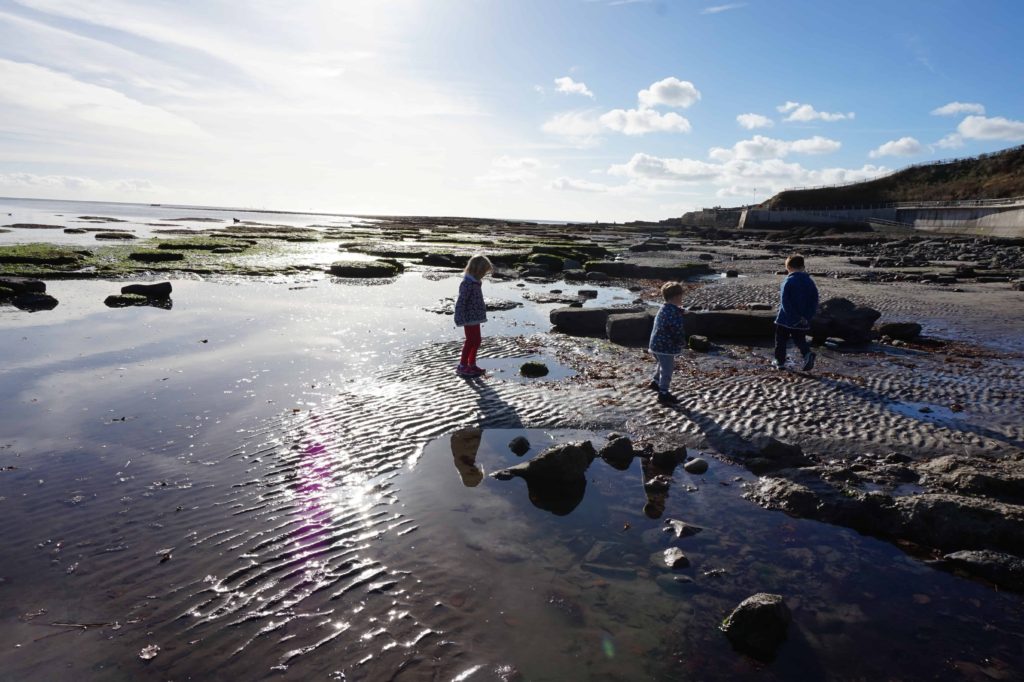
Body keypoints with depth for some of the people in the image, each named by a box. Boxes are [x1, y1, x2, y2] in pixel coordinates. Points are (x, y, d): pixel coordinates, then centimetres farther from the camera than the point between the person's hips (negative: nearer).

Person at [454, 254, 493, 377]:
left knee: (476, 341, 15)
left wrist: (481, 315, 21)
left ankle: (472, 364, 26)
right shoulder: (467, 283, -20)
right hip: (470, 319, -9)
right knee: (471, 341, -3)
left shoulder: (475, 282, 10)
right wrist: (461, 320, -23)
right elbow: (461, 302, -22)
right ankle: (462, 366, 5)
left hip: (475, 318, 9)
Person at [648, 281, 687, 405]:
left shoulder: (664, 309, 11)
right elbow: (678, 330, -21)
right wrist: (682, 341, -5)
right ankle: (663, 393, 3)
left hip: (657, 344, 10)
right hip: (666, 347, -10)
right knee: (667, 369, -2)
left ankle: (655, 382, 45)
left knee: (663, 365, 30)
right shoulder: (674, 312, -23)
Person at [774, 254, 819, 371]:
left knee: (781, 340, 11)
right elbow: (815, 301, 3)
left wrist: (794, 317, -16)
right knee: (800, 340, 13)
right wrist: (808, 316, 0)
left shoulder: (788, 281, -13)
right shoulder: (810, 281, 4)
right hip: (803, 321, 5)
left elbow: (785, 302, -20)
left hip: (786, 319, -4)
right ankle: (807, 354, -13)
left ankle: (780, 362, 15)